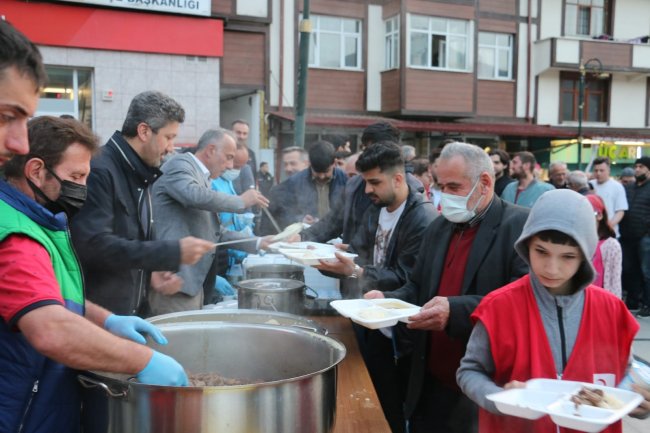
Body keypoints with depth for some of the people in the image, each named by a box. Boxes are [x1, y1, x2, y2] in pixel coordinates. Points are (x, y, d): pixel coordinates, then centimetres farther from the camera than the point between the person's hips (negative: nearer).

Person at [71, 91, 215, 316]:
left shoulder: (141, 174, 11)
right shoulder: (99, 171, -17)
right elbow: (95, 245, -26)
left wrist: (152, 269, -1)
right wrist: (174, 252, -24)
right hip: (98, 313, -8)